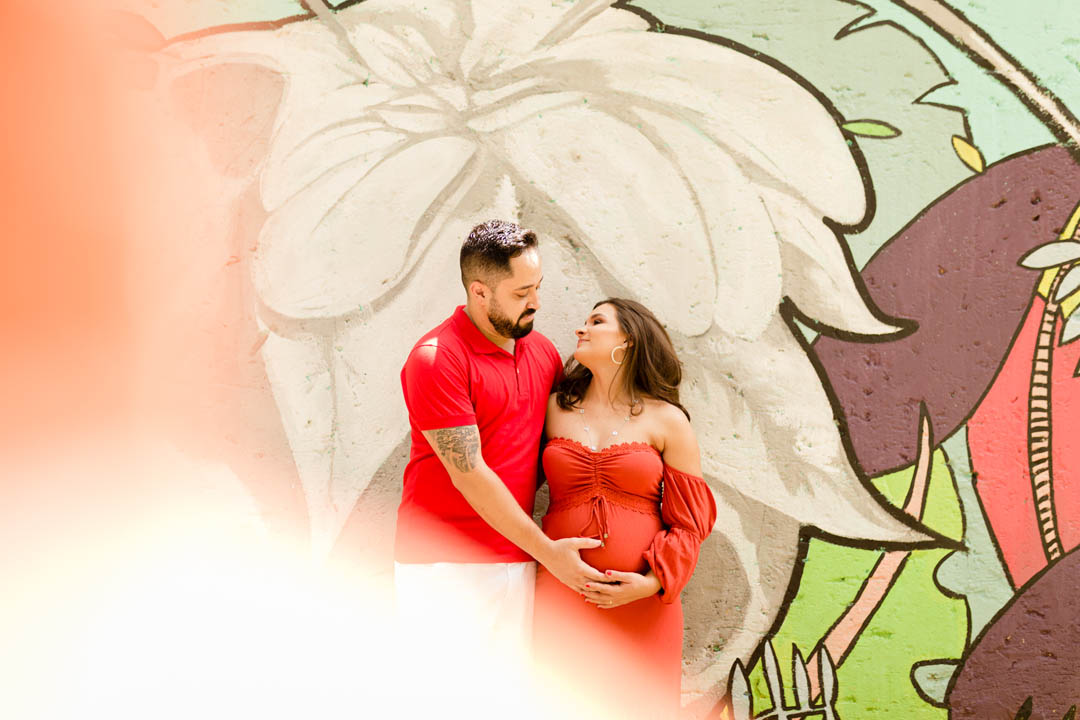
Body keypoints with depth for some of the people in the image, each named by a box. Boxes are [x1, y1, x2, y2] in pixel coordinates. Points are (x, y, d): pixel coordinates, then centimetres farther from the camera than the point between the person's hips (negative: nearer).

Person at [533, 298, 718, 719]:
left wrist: (653, 582, -12)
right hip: (563, 599, 1)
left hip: (641, 603, -1)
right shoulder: (556, 409, 8)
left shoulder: (666, 421, 2)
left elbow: (690, 521, 1)